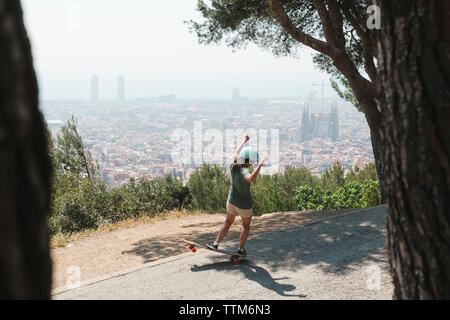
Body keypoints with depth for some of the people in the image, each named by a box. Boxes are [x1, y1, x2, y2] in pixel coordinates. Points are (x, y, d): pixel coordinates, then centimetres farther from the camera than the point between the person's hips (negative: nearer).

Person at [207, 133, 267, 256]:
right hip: (245, 205, -5)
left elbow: (236, 153, 7)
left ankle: (216, 243, 19)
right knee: (246, 226, 21)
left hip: (231, 201, 5)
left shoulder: (233, 167, -13)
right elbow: (251, 179, -55)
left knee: (228, 221, 26)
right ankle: (241, 249, 27)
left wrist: (244, 141, 19)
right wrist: (260, 165, -52)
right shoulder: (244, 171, -32)